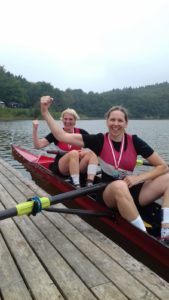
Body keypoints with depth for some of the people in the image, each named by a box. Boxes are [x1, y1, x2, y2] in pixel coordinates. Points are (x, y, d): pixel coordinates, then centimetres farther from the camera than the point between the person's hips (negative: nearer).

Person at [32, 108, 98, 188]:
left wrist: (86, 151, -22)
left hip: (78, 166, 3)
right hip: (60, 168, -2)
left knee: (91, 153, -25)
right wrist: (35, 129, -20)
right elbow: (38, 145, -9)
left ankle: (90, 184, -41)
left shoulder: (81, 132, 0)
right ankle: (77, 186, -38)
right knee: (74, 153, -33)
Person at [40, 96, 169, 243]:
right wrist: (45, 112, -17)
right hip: (110, 194, -3)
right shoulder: (99, 140, -6)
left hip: (133, 191, 3)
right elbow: (61, 136, -10)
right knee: (119, 185, -39)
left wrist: (138, 178, -15)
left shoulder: (134, 141, -3)